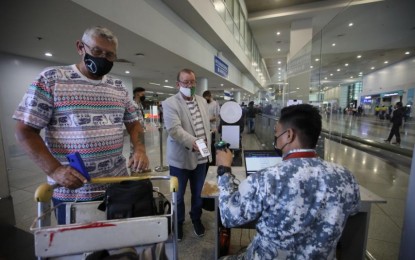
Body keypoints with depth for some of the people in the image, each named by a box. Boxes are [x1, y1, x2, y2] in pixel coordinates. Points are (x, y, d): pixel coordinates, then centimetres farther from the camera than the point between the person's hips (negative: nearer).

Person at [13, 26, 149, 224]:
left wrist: (139, 149, -8)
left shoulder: (118, 87, 6)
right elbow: (25, 131, -6)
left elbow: (133, 123, 10)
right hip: (71, 192, -3)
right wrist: (54, 170, -19)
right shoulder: (50, 78, -5)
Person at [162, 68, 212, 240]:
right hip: (181, 158, -4)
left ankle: (196, 219, 45)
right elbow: (174, 129, -23)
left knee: (198, 193, 20)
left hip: (201, 157, 5)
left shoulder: (202, 101, 8)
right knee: (178, 195, 15)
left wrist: (207, 146, 10)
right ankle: (178, 223, 40)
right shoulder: (170, 103, -11)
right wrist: (193, 142, -35)